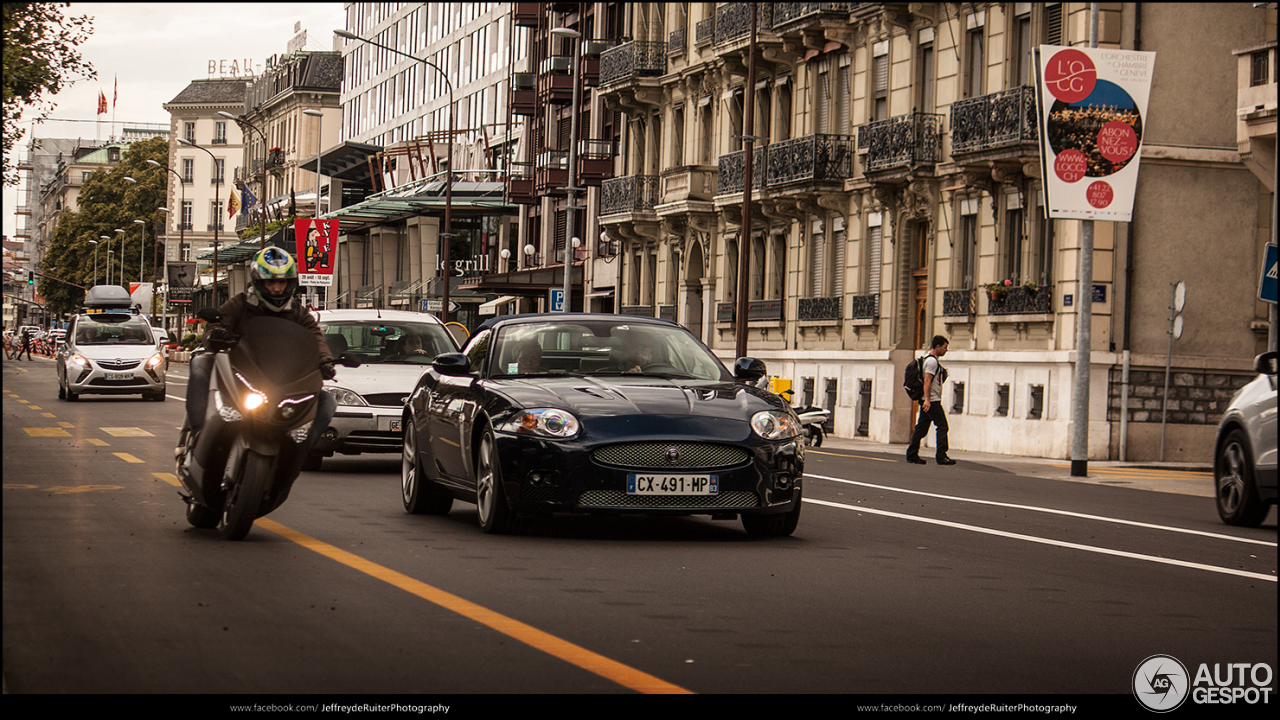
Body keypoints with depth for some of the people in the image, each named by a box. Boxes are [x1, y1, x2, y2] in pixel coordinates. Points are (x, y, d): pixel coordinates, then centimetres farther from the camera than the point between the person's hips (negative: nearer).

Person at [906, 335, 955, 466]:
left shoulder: (932, 359, 18)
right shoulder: (932, 361, -13)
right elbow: (927, 381, -21)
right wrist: (927, 399, -26)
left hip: (927, 401, 10)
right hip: (933, 401, -10)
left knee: (922, 427, 9)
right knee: (942, 426, -8)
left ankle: (912, 455, 10)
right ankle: (941, 456, -10)